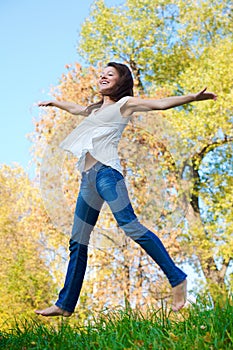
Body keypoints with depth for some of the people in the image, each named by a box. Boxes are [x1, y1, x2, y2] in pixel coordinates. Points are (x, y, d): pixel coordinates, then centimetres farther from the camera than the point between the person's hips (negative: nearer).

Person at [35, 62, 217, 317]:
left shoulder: (125, 103, 10)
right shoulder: (97, 108, 29)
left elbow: (160, 104, -1)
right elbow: (76, 109, 49)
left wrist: (192, 97, -13)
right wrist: (54, 102, 64)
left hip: (106, 170, -7)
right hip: (88, 177, 7)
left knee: (131, 226, -20)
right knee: (78, 241, 5)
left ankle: (177, 279, -12)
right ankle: (65, 304, 9)